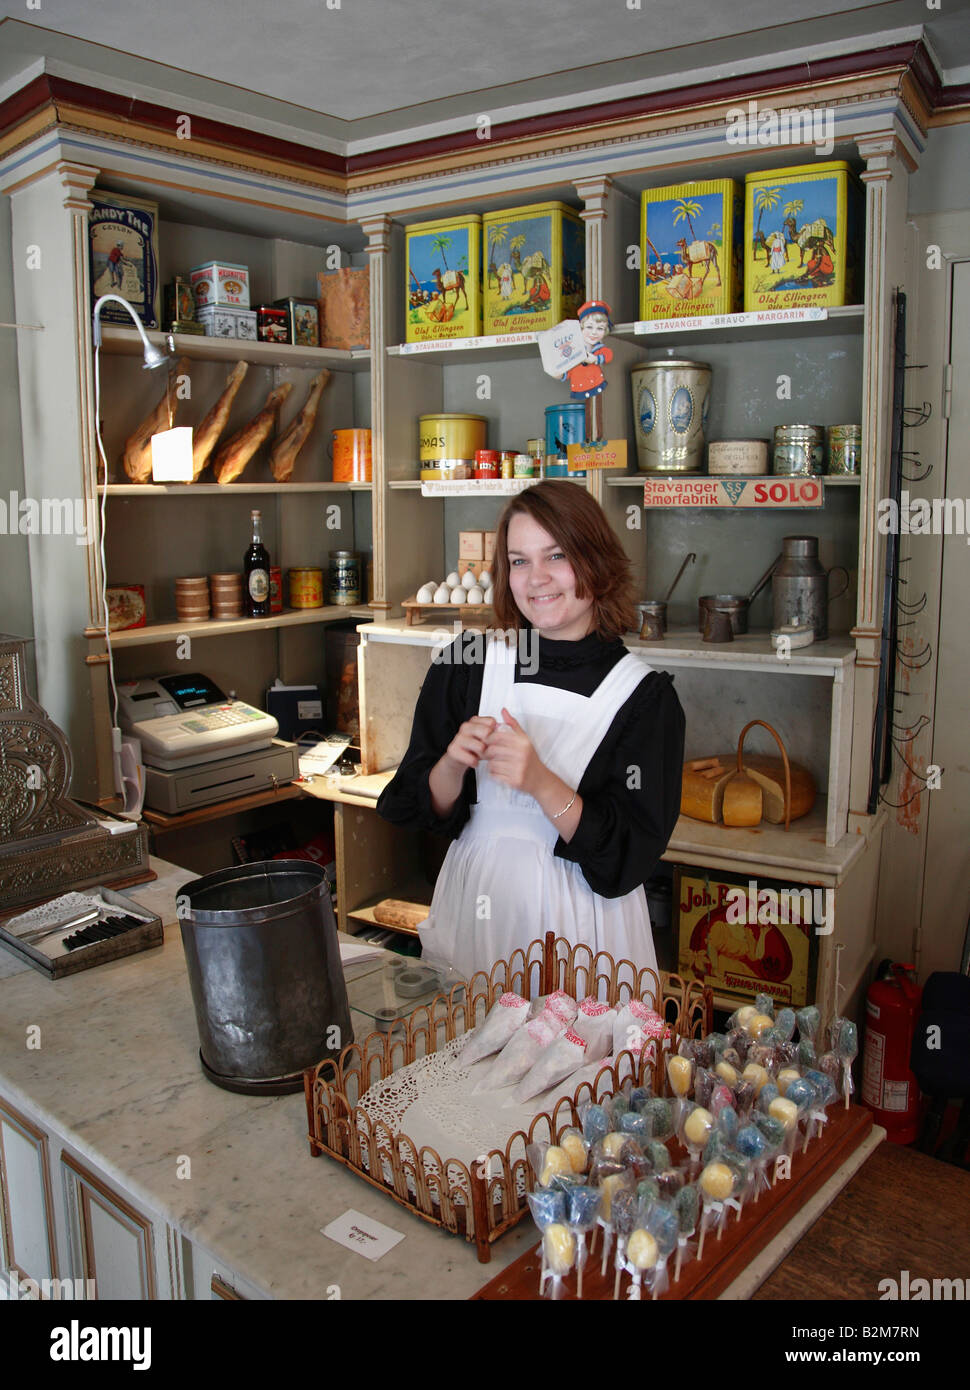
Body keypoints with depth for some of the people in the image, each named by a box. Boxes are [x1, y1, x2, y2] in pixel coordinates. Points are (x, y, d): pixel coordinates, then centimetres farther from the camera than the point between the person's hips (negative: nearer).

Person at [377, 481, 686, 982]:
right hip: (474, 906, 2)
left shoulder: (644, 694, -11)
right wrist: (453, 765, -20)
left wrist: (542, 783, -26)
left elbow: (631, 855, -13)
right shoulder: (466, 665, -5)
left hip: (580, 923, -2)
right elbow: (425, 811, 0)